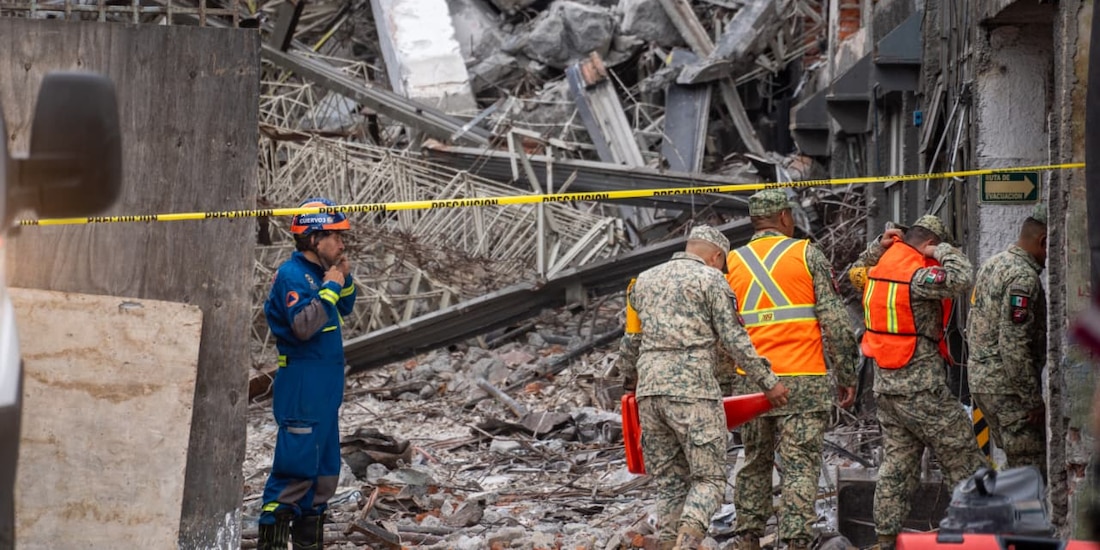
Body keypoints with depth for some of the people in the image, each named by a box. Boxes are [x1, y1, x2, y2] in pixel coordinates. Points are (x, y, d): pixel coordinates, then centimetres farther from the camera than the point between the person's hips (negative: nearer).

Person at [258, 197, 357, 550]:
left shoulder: (319, 272, 12)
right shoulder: (292, 275, -15)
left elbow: (344, 310, 24)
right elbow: (304, 325, -26)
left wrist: (345, 280, 6)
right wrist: (329, 287, -19)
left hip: (325, 389, 10)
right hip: (301, 391, -10)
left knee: (325, 468, 15)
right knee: (296, 466, -11)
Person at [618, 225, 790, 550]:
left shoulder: (645, 280, 18)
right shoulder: (711, 280, 0)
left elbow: (631, 340, 26)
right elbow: (735, 340, -5)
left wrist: (629, 379, 41)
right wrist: (767, 381, -1)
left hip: (649, 391, 6)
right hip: (692, 390, -6)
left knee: (669, 481, 12)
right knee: (708, 479, -2)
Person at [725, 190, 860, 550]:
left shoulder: (731, 263, 9)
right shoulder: (806, 255, -1)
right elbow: (835, 321, -5)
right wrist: (847, 375, 1)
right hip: (804, 380, -4)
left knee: (754, 464, 16)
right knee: (801, 466, -2)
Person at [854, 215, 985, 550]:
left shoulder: (881, 267, 9)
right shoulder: (917, 274, -17)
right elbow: (960, 279, -29)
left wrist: (878, 247, 20)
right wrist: (943, 252, -12)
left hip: (885, 383, 9)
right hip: (920, 387, -9)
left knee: (897, 463, 13)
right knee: (963, 458, -2)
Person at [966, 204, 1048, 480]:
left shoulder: (992, 265, 14)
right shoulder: (1023, 277, -18)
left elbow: (971, 330, 20)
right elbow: (1014, 345, -23)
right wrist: (1034, 400, -18)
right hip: (1007, 385, -10)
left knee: (1017, 463, 14)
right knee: (1032, 467, -8)